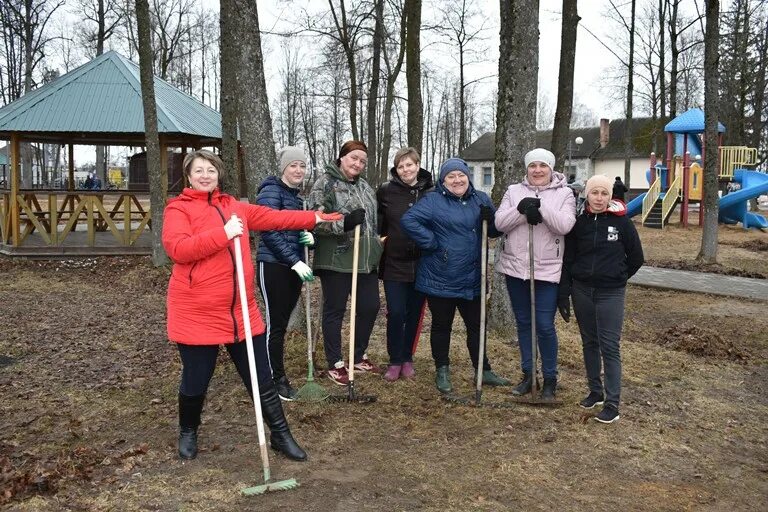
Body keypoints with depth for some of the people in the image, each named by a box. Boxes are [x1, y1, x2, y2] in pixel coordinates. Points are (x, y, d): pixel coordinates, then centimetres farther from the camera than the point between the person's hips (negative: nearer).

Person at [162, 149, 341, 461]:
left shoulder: (234, 206, 13)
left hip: (241, 311, 5)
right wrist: (223, 233, -26)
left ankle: (280, 435, 24)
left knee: (261, 379, 10)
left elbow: (273, 218, 19)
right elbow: (177, 249, -22)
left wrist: (314, 218, 20)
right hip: (196, 313, -5)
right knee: (195, 381, 10)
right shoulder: (178, 208, -6)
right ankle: (188, 432, 38)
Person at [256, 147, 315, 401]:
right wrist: (295, 262, -22)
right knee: (276, 323, -2)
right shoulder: (271, 191, -10)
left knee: (282, 322, 12)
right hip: (273, 266, -8)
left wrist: (308, 236, -1)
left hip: (293, 266, 8)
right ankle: (276, 378, 10)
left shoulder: (297, 196, 15)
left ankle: (276, 371, 23)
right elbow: (270, 232, -18)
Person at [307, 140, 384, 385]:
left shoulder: (365, 186, 16)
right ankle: (335, 365, 15)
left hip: (365, 260, 7)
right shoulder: (325, 183, -7)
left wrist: (377, 251, 23)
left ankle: (360, 357, 30)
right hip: (336, 260, -7)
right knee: (335, 311, 3)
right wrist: (344, 223, -27)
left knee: (370, 307, 11)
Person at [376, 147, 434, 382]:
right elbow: (376, 222, 8)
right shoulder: (385, 191, -2)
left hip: (421, 264, 1)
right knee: (395, 313, -1)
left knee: (414, 314, 10)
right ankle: (395, 361, 14)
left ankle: (407, 358, 25)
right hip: (394, 263, -1)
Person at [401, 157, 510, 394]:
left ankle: (484, 371, 29)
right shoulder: (433, 201, -9)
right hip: (440, 279, -4)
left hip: (472, 279, 4)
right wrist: (431, 243, -19)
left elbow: (495, 232, 11)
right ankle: (442, 372, 26)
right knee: (442, 326, 10)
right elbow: (408, 220, -19)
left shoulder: (481, 199, 7)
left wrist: (490, 219, -12)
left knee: (476, 325, 15)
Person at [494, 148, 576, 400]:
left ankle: (550, 378, 17)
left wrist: (541, 207, -25)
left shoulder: (564, 194, 0)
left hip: (548, 270, -3)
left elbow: (565, 225, -14)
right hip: (515, 268, 3)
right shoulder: (514, 191, 6)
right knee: (523, 323, 13)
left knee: (545, 326, -1)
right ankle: (528, 374, 28)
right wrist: (521, 209, -21)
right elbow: (500, 223, -5)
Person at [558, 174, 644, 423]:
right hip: (581, 290, 3)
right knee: (589, 343, 13)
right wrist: (563, 295, 0)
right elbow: (567, 260, 3)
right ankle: (595, 392, 27)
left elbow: (636, 257, 4)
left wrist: (618, 277, 10)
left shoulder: (621, 221, -6)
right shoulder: (579, 221, 1)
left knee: (609, 346, -3)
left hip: (610, 293, -3)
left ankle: (612, 403, 3)